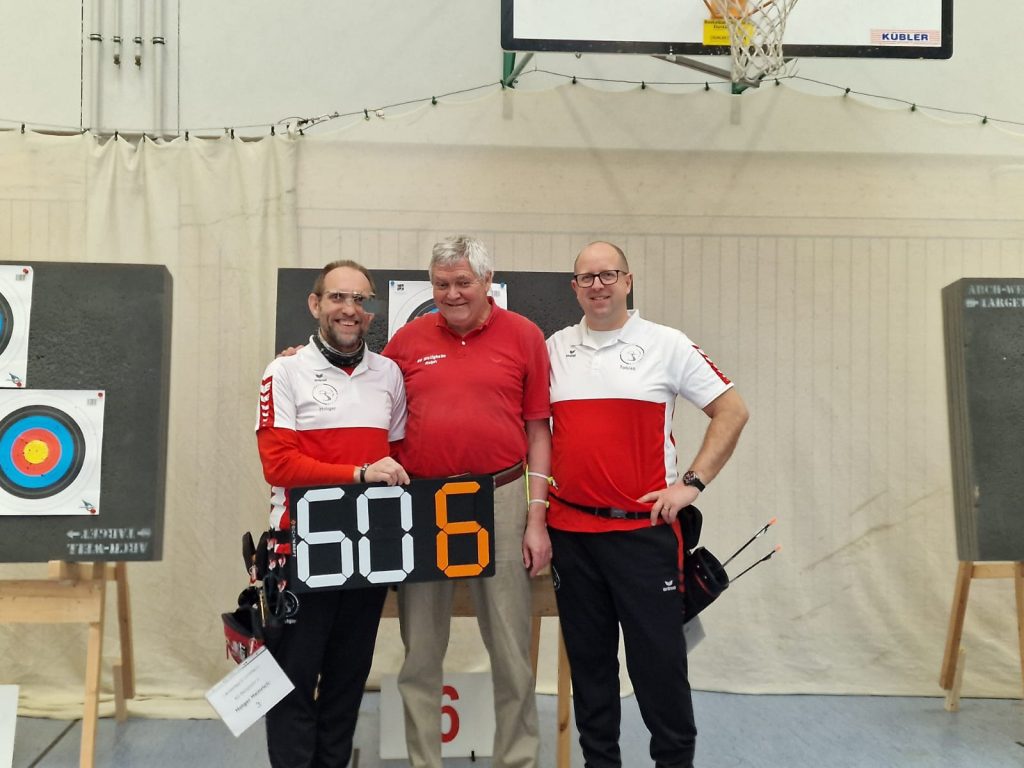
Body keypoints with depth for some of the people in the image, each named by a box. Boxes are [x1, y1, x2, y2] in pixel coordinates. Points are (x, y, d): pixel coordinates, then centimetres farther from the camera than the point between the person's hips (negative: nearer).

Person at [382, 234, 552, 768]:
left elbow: (538, 429, 2)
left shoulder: (523, 335, 2)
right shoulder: (407, 340, 6)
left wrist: (537, 517, -2)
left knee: (511, 648, 8)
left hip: (499, 501, -1)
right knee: (420, 650, 10)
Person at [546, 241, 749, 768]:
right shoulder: (554, 350, 9)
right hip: (569, 531, 3)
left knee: (658, 659, 1)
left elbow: (732, 410, -1)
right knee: (588, 661, 12)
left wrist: (692, 483, -8)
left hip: (644, 528, -3)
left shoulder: (666, 345, -1)